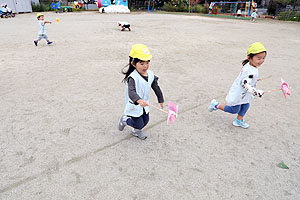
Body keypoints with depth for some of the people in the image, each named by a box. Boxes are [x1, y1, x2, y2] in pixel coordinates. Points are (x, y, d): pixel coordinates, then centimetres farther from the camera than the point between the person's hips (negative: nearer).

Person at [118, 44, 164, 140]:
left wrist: (161, 100, 16)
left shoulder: (150, 75, -5)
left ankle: (136, 131, 49)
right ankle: (124, 119, 29)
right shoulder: (133, 77, -28)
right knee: (139, 124, 1)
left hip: (145, 105, 7)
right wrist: (139, 100, -60)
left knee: (145, 121, 18)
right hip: (134, 106, -7)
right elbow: (131, 92, -42)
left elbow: (156, 88, 9)